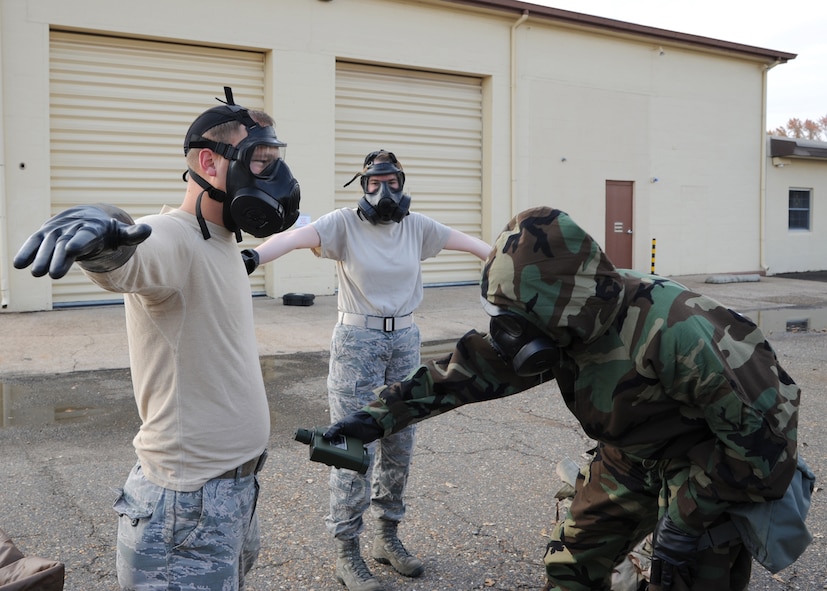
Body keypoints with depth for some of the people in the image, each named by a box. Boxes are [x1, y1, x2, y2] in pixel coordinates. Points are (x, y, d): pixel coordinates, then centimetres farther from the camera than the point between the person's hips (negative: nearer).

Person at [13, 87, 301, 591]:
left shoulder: (222, 244, 9)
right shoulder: (173, 239, -21)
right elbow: (127, 256, -44)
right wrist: (103, 230, -65)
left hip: (239, 482, 9)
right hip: (191, 504, -9)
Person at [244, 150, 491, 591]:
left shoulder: (416, 226, 4)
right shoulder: (344, 223, -10)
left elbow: (464, 241, 11)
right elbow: (296, 237, -25)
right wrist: (252, 257, -43)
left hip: (404, 340, 5)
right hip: (357, 341, -5)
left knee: (399, 444, 12)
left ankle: (388, 538, 29)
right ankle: (346, 553, 12)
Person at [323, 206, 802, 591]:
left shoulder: (671, 332, -36)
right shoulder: (569, 323, -14)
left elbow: (762, 432, -28)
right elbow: (475, 368, -9)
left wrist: (686, 519, -22)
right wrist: (380, 415, -13)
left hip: (711, 464, -6)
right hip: (630, 455, 7)